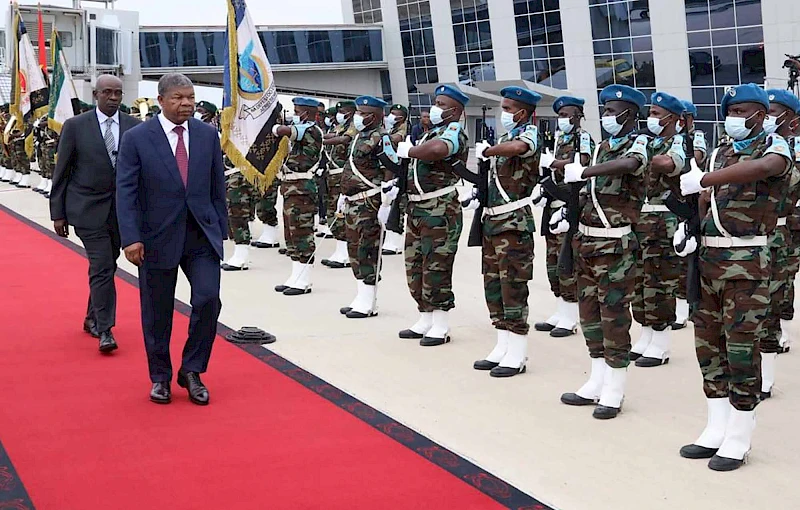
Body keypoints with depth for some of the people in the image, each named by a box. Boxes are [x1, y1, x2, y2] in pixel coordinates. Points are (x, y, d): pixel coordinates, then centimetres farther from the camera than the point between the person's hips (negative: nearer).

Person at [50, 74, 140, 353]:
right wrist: (58, 213, -2)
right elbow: (61, 172, 0)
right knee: (101, 268, -11)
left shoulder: (134, 127, 3)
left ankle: (93, 318, 32)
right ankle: (105, 330, -9)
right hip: (88, 209, -3)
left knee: (106, 267, 14)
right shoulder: (75, 126, -3)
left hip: (122, 209, 4)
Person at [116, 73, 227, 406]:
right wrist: (131, 238, -17)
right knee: (157, 312, 7)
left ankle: (192, 371, 9)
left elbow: (217, 187, 9)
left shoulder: (208, 135, 4)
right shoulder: (136, 139, -6)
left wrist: (220, 229, 6)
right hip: (157, 238, -2)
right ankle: (160, 377, 25)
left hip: (202, 235, 2)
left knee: (208, 299, -10)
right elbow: (126, 192, -9)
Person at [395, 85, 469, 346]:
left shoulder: (454, 132, -10)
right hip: (417, 207, 9)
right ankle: (425, 320, 22)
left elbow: (438, 149, -34)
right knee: (414, 266, 12)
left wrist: (407, 150, -20)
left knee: (436, 267, -6)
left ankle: (441, 327, 3)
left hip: (441, 210, -9)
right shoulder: (430, 133, 21)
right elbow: (415, 166, 22)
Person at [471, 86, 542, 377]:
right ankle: (503, 348, 22)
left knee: (513, 286, -5)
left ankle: (517, 355, 1)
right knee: (493, 284, 13)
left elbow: (517, 148, -36)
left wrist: (486, 151, -20)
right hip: (493, 220, 9)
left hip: (514, 222, -9)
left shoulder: (530, 134, -10)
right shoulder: (506, 137, 16)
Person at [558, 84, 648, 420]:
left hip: (615, 245, -8)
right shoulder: (604, 147, 15)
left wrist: (582, 172, -32)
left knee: (614, 315, -3)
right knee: (590, 312, 12)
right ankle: (597, 384, 22)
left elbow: (628, 164, -34)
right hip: (588, 240, 8)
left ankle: (614, 392, 4)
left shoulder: (639, 143, -9)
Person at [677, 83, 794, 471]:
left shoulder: (775, 146, -4)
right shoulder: (720, 153, 16)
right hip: (709, 256, 7)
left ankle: (738, 440, 5)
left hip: (747, 260, -7)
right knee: (708, 342, 9)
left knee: (741, 346, -4)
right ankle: (716, 431, 19)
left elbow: (761, 168, -29)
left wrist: (702, 180, -29)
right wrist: (690, 231, -4)